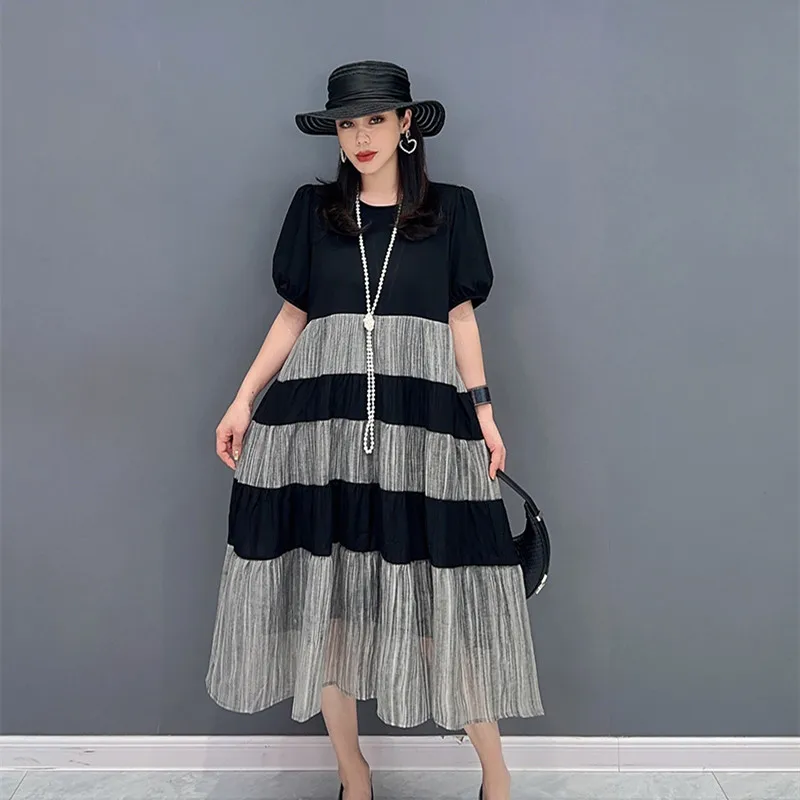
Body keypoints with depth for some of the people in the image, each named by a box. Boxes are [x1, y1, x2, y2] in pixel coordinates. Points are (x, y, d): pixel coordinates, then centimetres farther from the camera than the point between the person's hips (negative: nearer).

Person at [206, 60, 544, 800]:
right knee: (321, 597, 4)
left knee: (441, 595, -2)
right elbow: (293, 314, 12)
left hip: (420, 419, -1)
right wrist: (244, 399, 5)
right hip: (320, 418, 2)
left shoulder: (450, 208, 9)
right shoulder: (312, 208, 12)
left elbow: (461, 318, 8)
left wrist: (482, 412, 0)